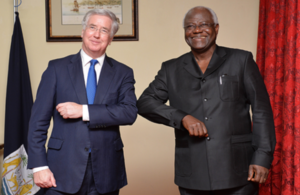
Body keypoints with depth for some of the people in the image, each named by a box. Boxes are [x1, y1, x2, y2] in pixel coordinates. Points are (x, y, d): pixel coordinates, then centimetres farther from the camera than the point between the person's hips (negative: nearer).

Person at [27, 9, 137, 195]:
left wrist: (84, 111, -18)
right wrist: (39, 165, -6)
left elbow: (130, 112, -11)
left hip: (106, 174, 1)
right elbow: (39, 119, 0)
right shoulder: (57, 68, 3)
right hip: (63, 172, -1)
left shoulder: (123, 73, 5)